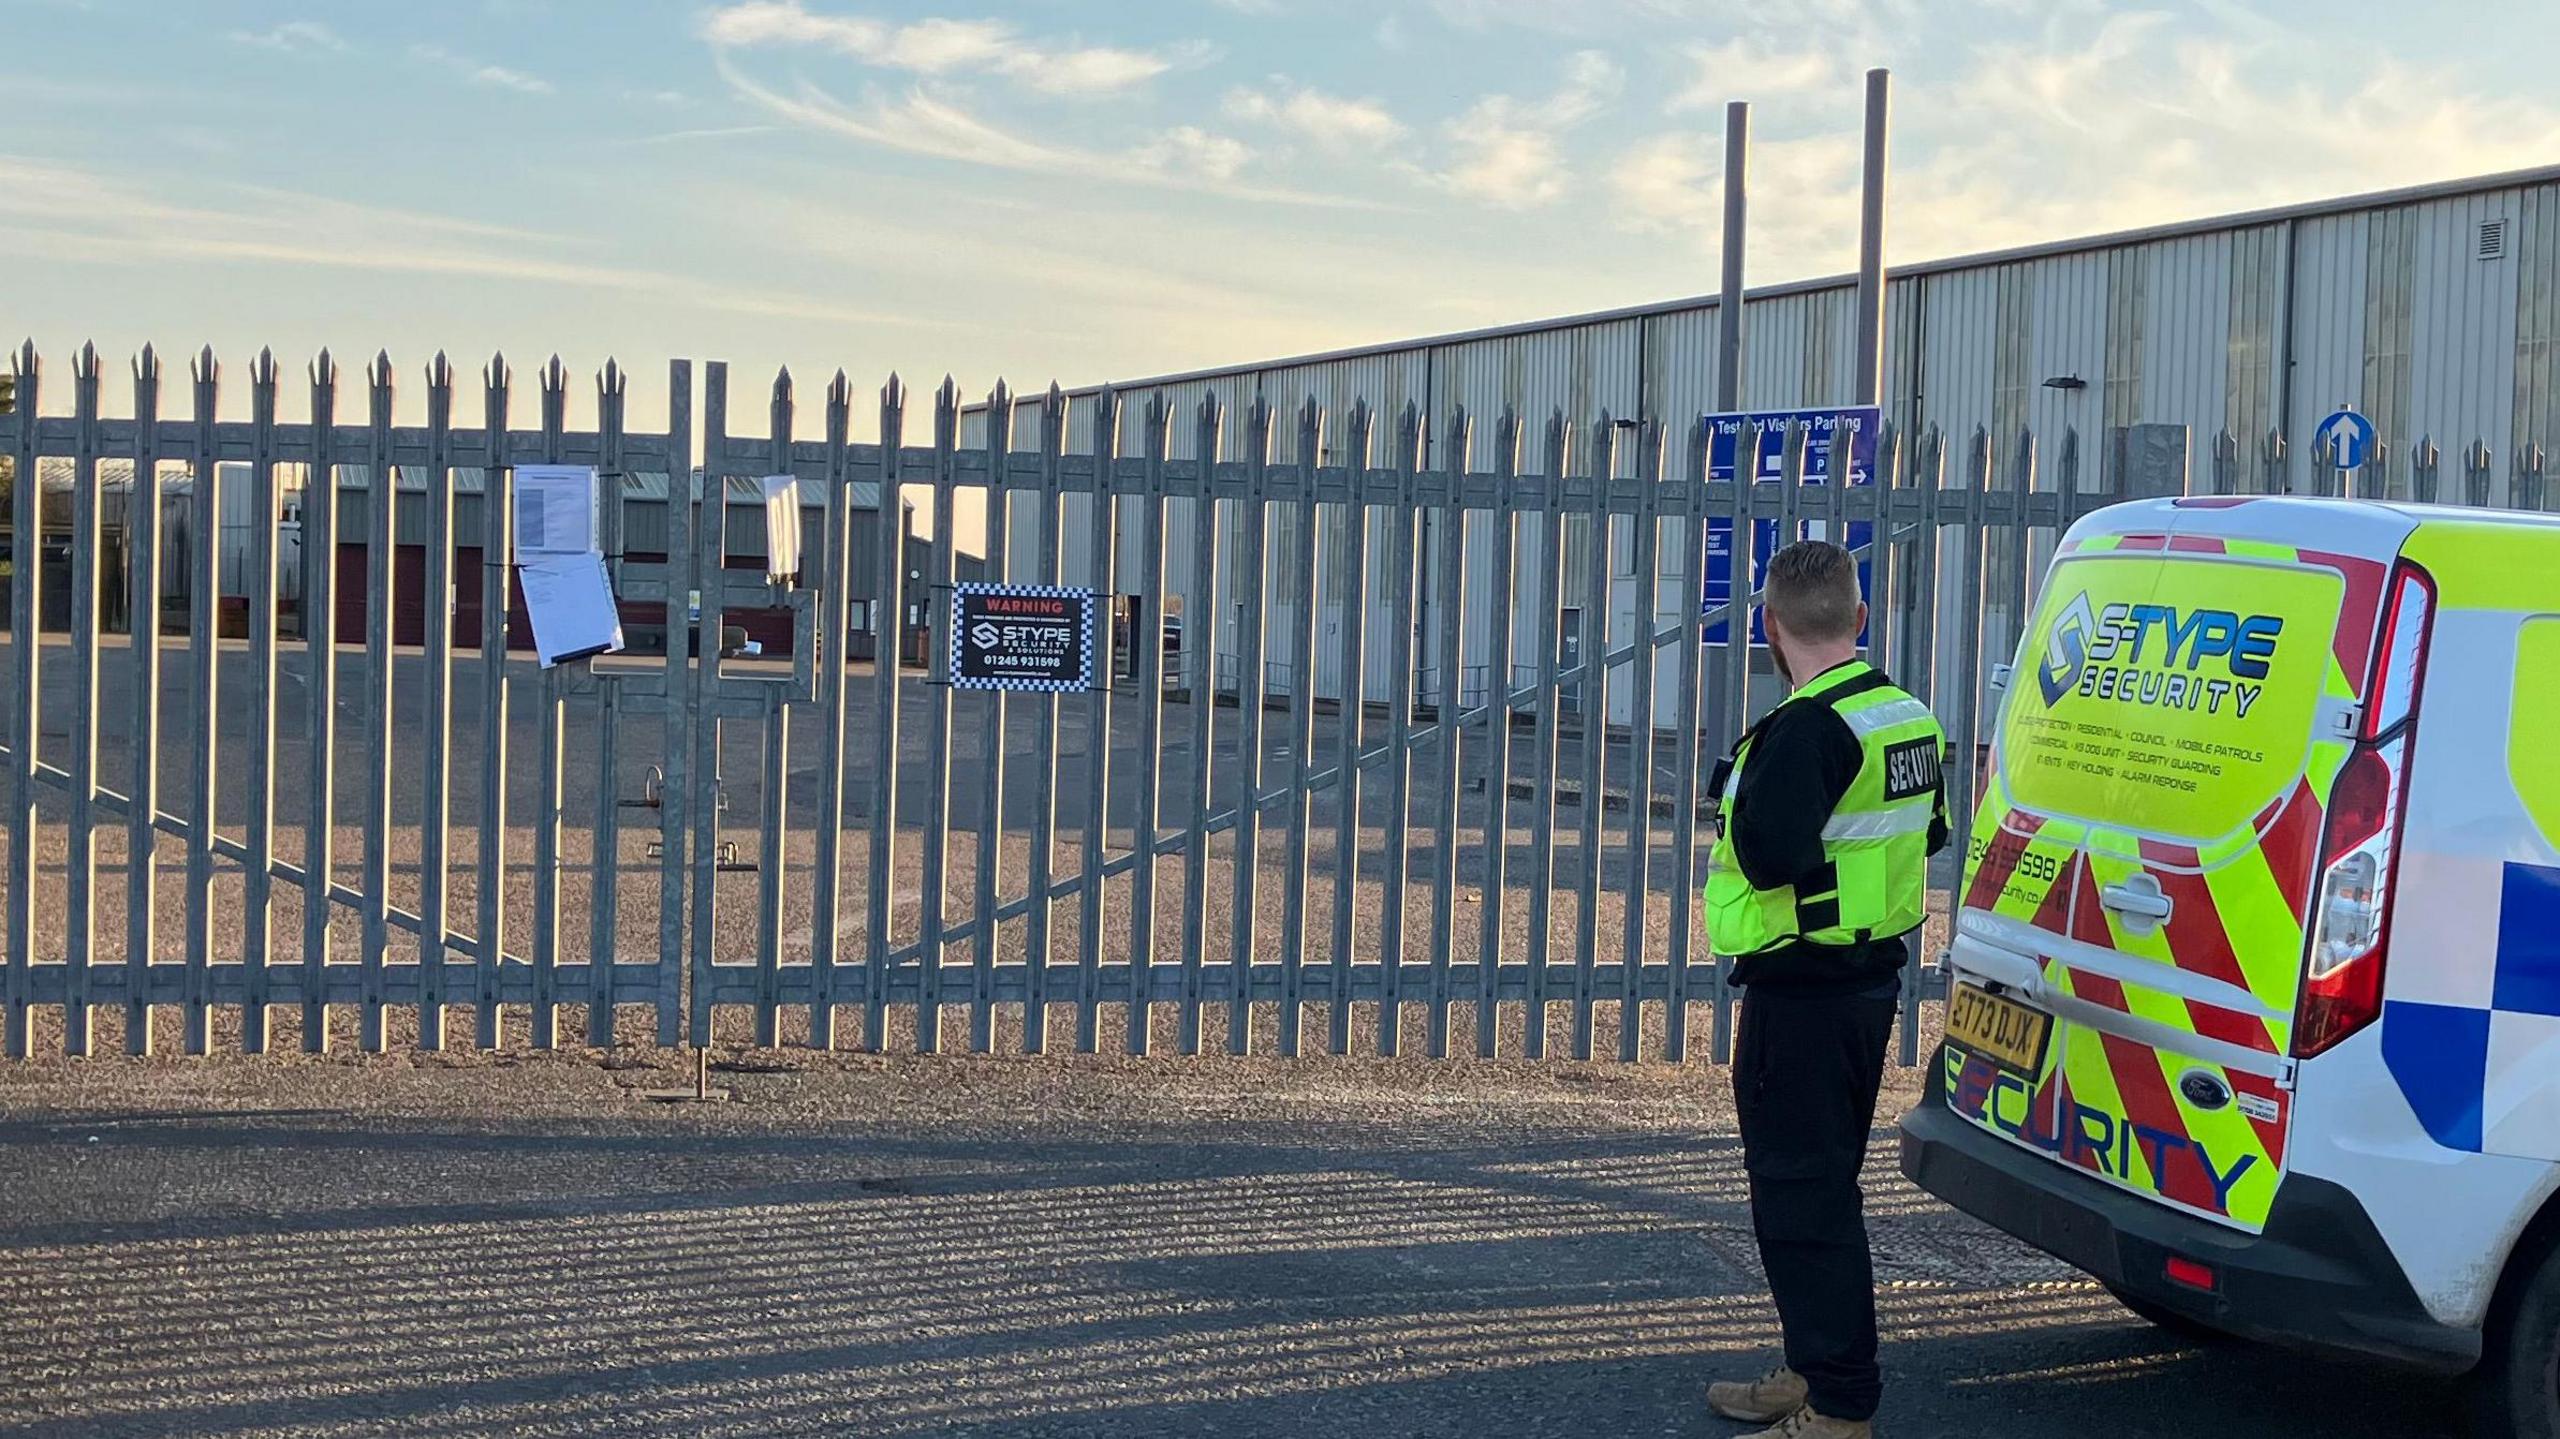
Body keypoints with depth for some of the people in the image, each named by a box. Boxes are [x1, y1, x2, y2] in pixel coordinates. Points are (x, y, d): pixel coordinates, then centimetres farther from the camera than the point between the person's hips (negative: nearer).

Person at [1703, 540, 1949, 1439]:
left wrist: (1742, 797, -13)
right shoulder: (1908, 718, 9)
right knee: (1825, 1183, 20)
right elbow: (1929, 833, 21)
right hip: (1871, 982, 10)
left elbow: (1772, 854, -31)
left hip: (1802, 994, -10)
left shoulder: (1807, 729, -21)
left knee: (1800, 1194, -3)